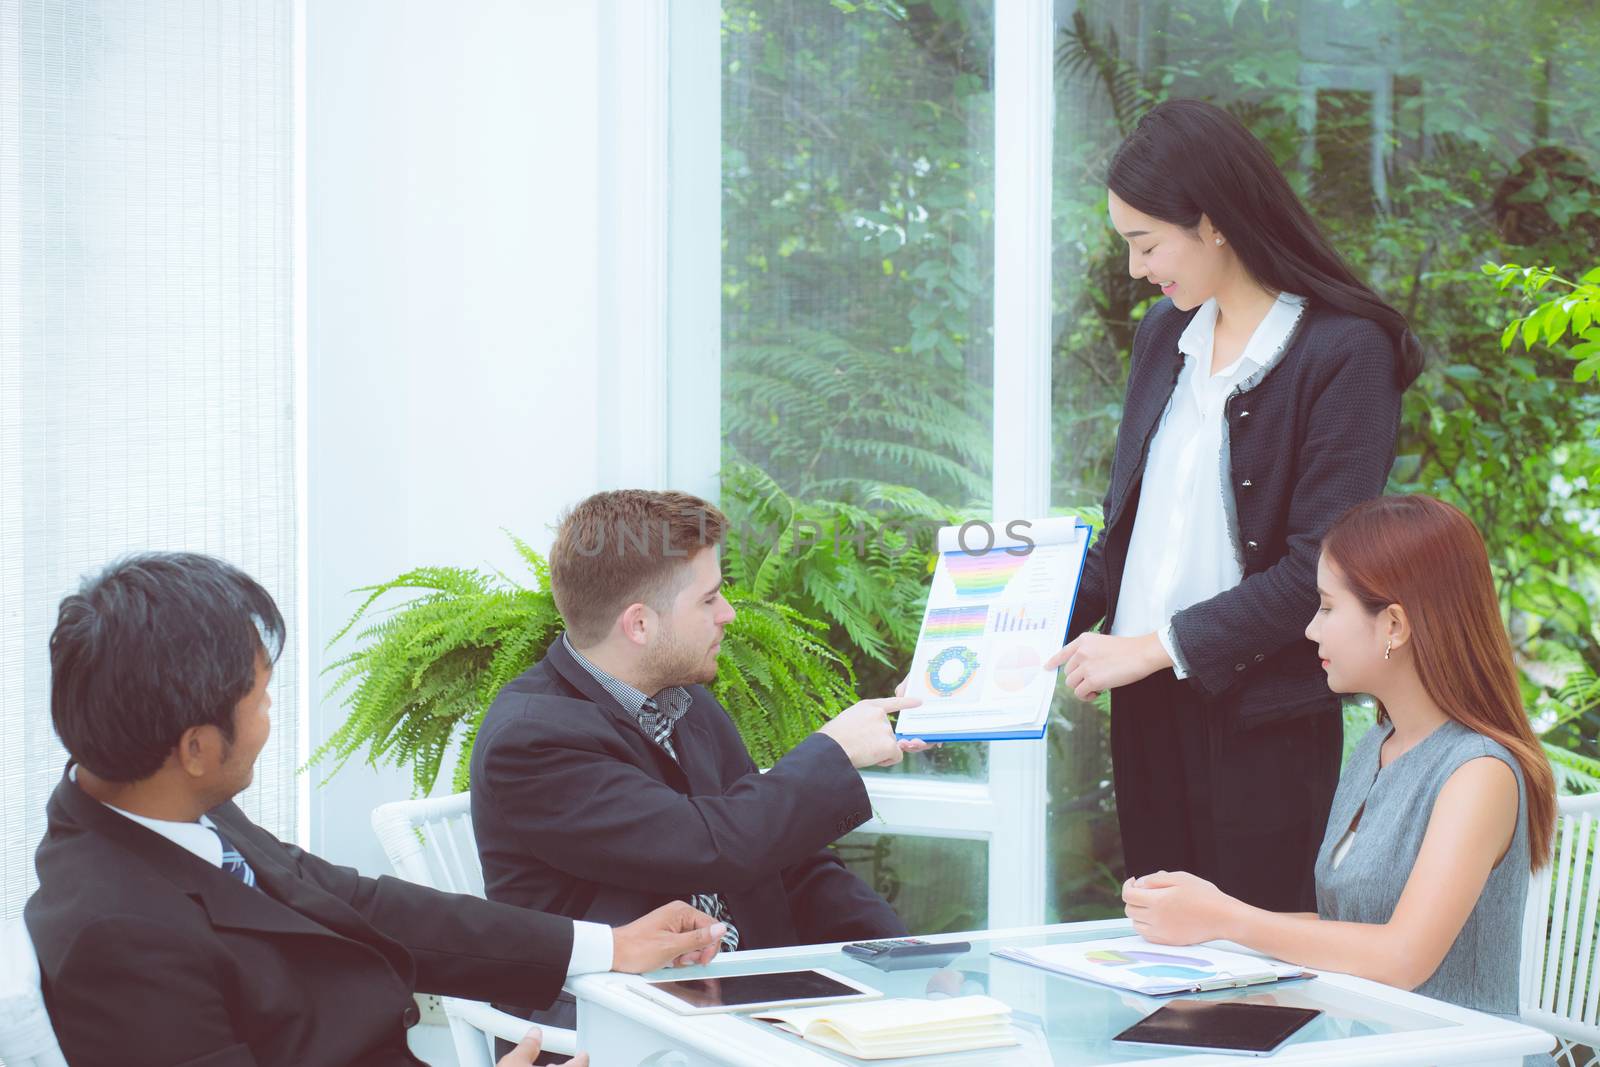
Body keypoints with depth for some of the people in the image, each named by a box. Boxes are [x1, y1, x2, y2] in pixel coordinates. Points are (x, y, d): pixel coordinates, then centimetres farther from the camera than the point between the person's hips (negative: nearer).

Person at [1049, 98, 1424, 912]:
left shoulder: (1345, 352, -10)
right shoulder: (1164, 333, 12)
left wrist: (1155, 648, -15)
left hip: (1262, 716, -6)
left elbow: (1319, 569, -15)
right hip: (1149, 706, 6)